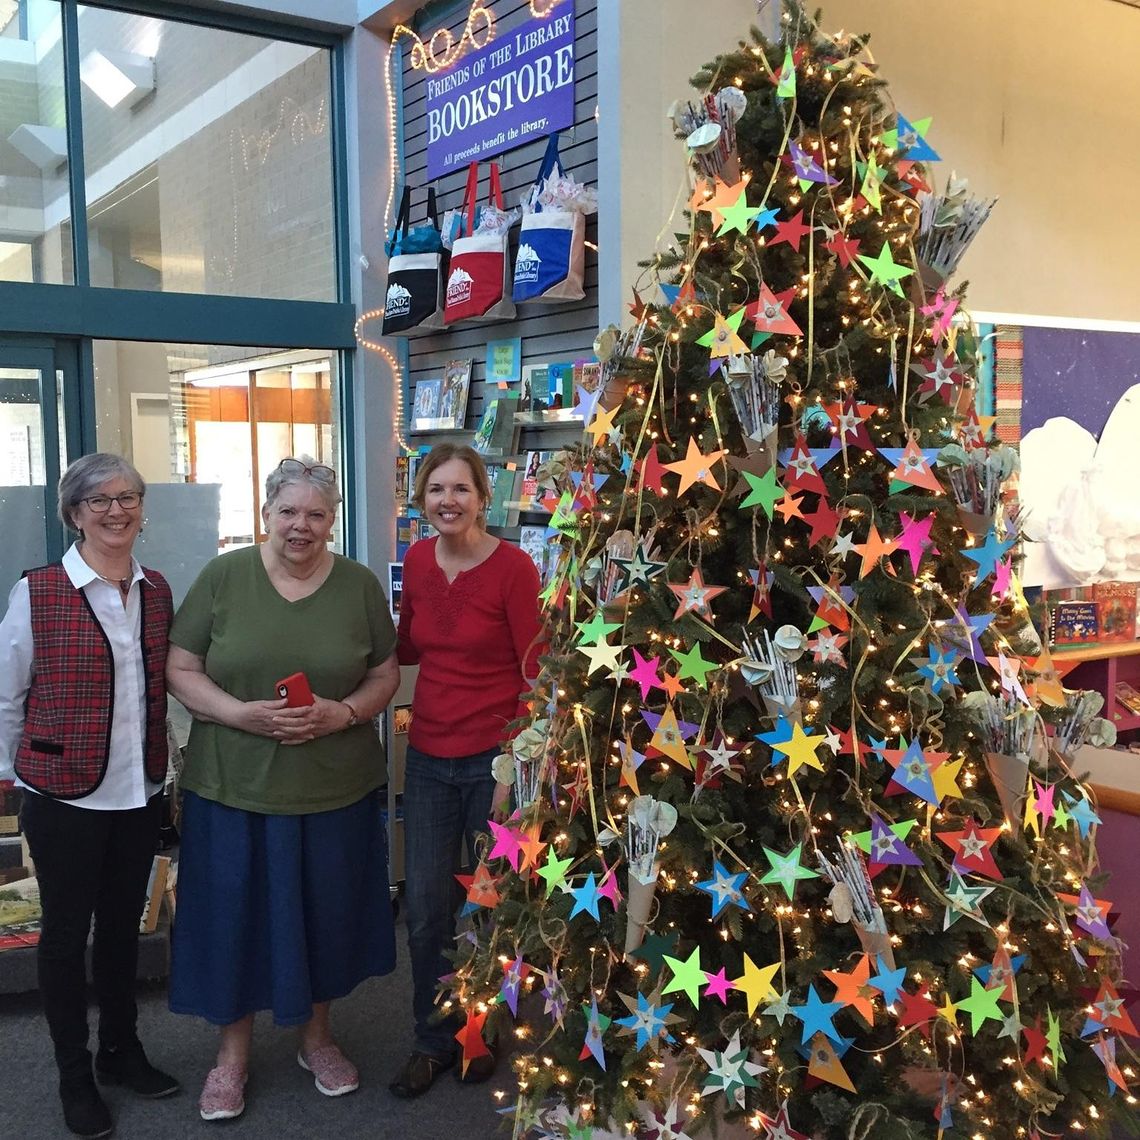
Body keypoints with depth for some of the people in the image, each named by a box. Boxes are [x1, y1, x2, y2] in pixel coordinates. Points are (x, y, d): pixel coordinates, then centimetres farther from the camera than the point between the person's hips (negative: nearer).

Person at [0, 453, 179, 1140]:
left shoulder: (157, 592, 3)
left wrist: (155, 762, 13)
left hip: (140, 793, 4)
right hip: (65, 795, -4)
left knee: (124, 923, 18)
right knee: (67, 931, 10)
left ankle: (122, 1051, 36)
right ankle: (75, 1075, 27)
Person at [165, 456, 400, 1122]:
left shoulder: (360, 585, 0)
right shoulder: (223, 577, -4)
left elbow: (385, 674, 4)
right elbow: (181, 669, -2)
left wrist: (342, 713, -15)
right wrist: (241, 713, -18)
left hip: (336, 789, 1)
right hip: (234, 789, -1)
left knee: (325, 911, 14)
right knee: (236, 913, 10)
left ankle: (318, 1035, 38)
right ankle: (234, 1053, 32)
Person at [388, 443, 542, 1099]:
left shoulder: (513, 568, -13)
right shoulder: (417, 560, 3)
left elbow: (537, 674, -11)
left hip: (493, 759, -4)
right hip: (429, 758, 4)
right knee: (427, 909, 10)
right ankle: (434, 1040, 30)